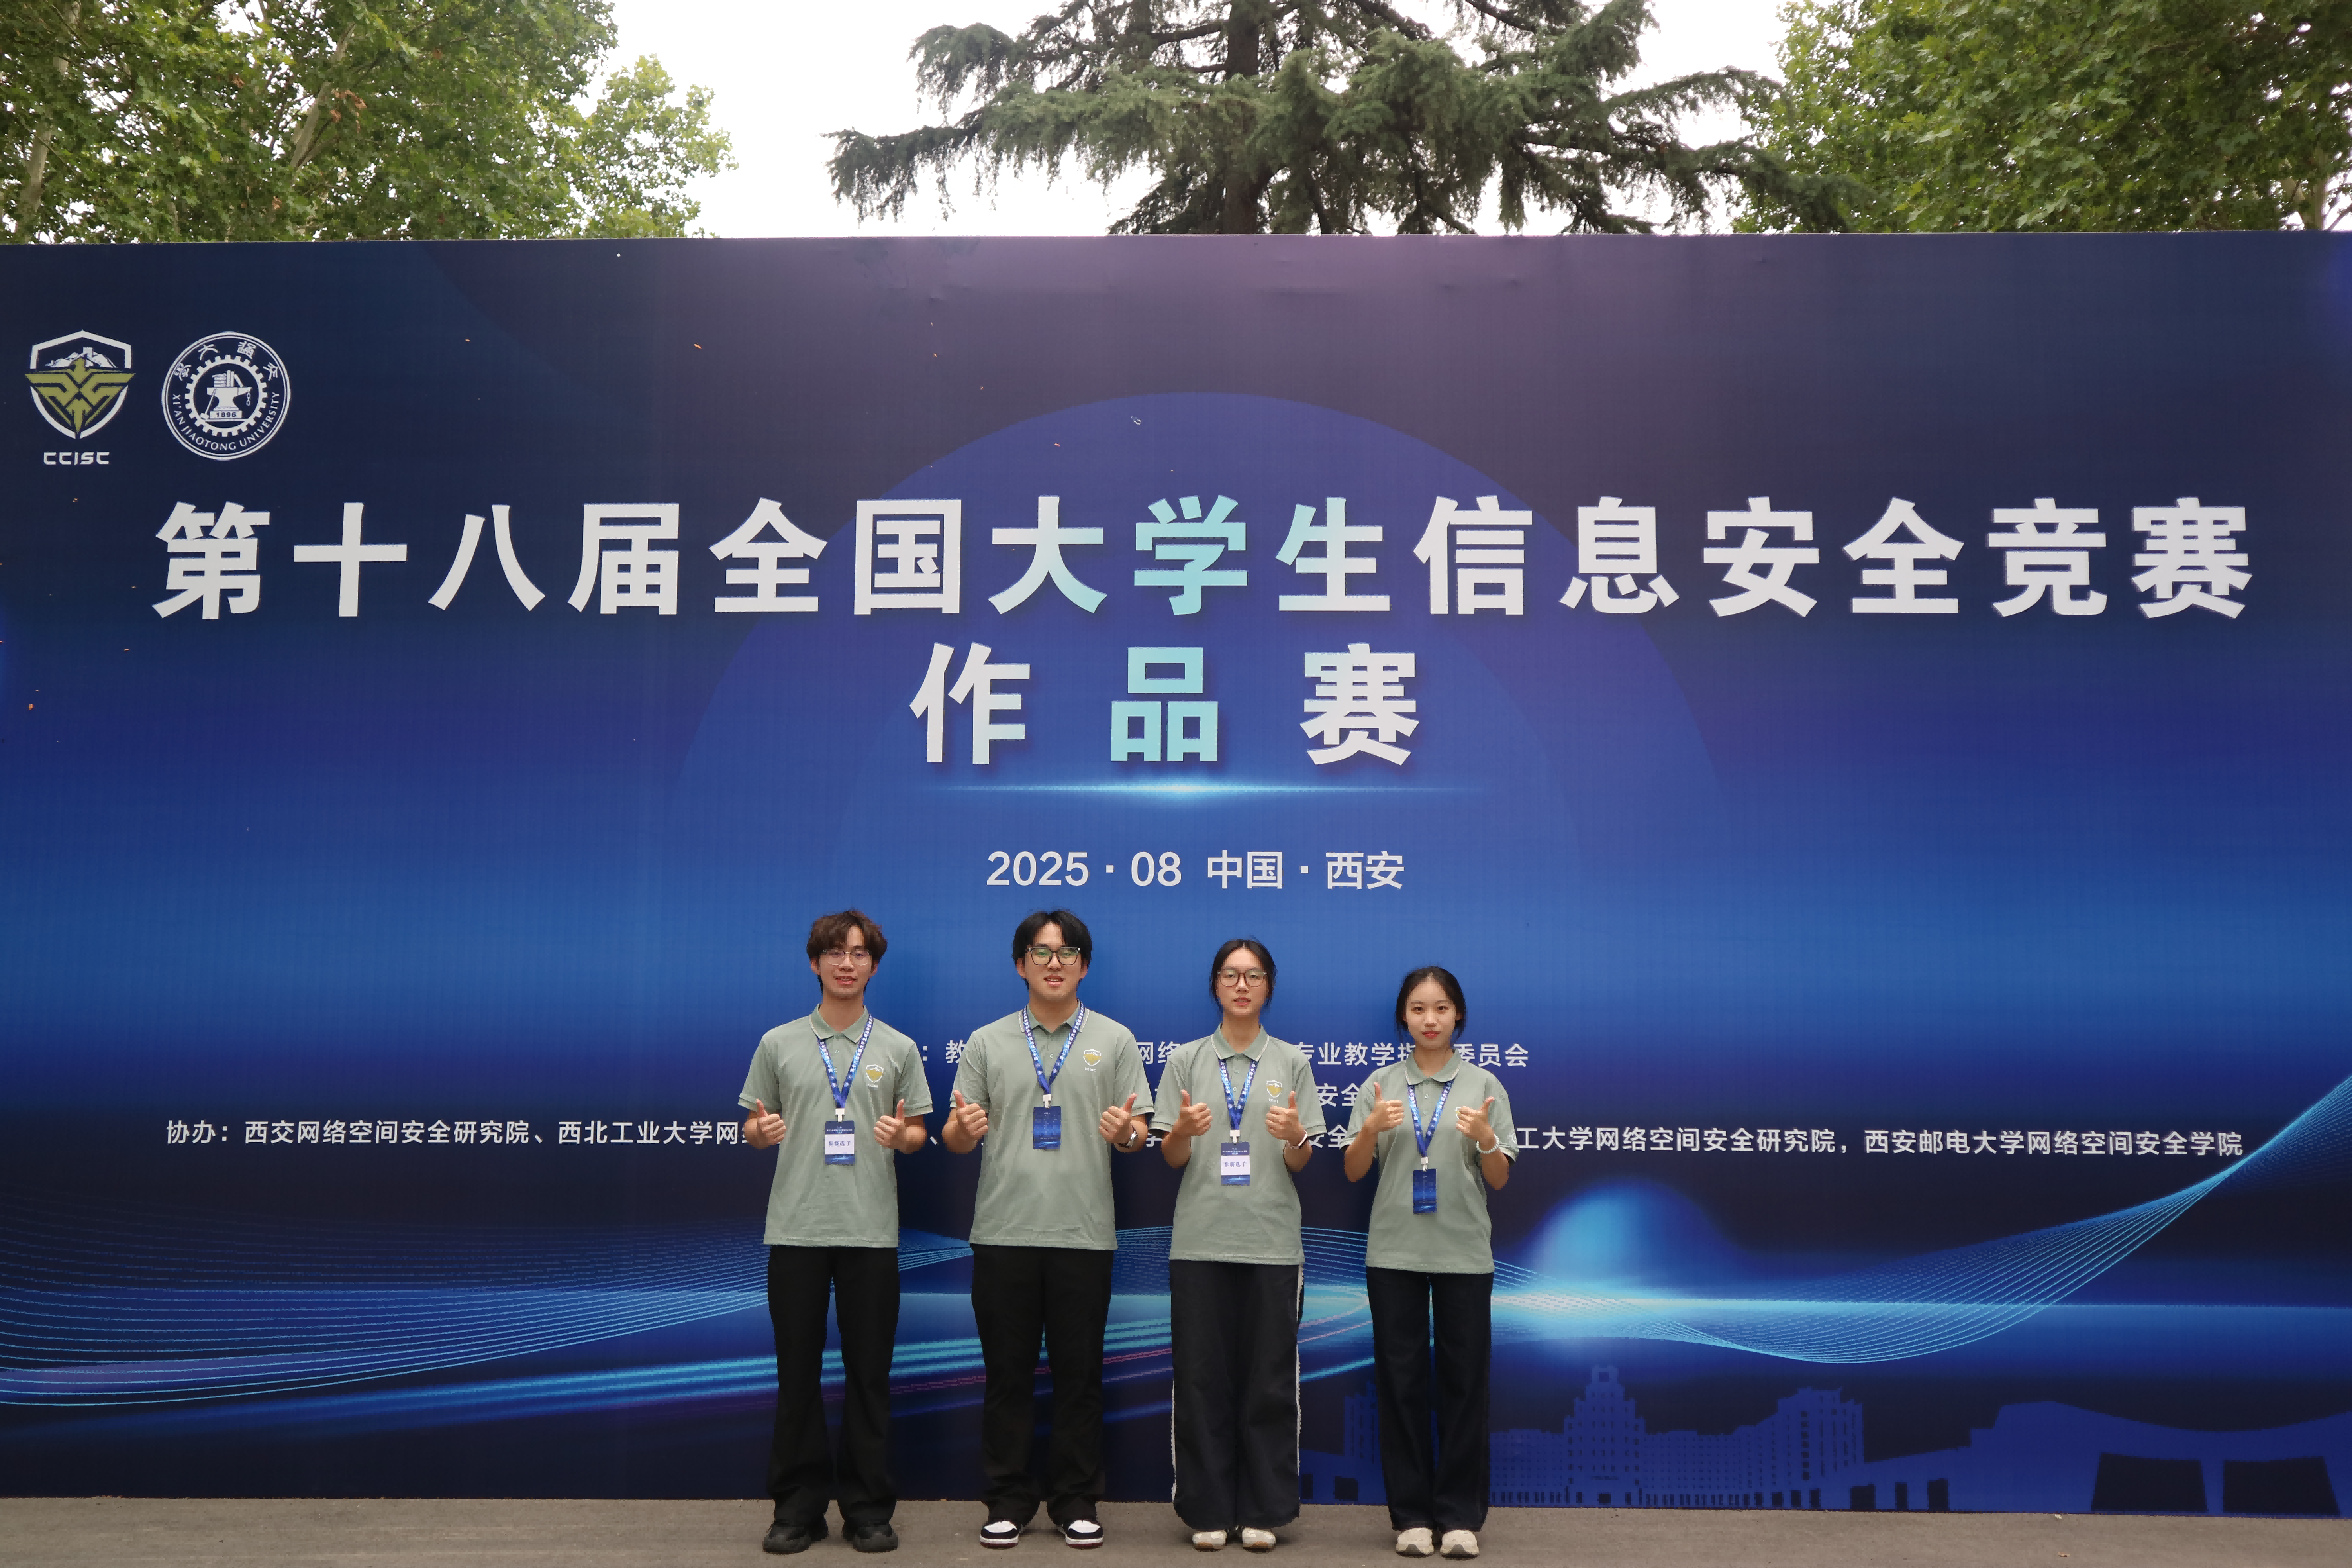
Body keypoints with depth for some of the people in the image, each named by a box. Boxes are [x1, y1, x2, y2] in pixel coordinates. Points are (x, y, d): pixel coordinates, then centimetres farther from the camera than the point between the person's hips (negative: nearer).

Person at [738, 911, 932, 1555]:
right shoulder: (778, 1043, 5)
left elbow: (917, 1133, 7)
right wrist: (761, 1131, -14)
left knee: (868, 1373, 5)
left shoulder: (899, 1048, 5)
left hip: (871, 1233, 0)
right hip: (795, 1231, 0)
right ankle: (799, 1507, 17)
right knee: (798, 1371, 6)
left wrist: (901, 1136, -15)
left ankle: (868, 1508, 16)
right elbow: (753, 1128, 9)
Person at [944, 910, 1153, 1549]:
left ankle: (1075, 1501, 19)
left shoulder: (1115, 1040, 6)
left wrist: (1125, 1132, -18)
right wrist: (962, 1128, -16)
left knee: (1079, 1373, 6)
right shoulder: (987, 1042, 8)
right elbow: (958, 1140, 7)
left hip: (1084, 1234, 0)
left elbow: (1140, 1134, 4)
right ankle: (1008, 1500, 19)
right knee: (1008, 1372, 7)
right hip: (1003, 1233, 1)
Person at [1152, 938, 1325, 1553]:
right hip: (1201, 1242, 0)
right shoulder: (1187, 1060, 6)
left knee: (1270, 1381, 4)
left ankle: (1263, 1511, 16)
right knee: (1202, 1379, 4)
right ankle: (1208, 1510, 16)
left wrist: (1295, 1136, -16)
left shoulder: (1292, 1062, 6)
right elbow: (1171, 1158, 5)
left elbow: (1301, 1166, 6)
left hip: (1272, 1243, 0)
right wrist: (1183, 1129, -16)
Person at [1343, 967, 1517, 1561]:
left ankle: (1459, 1515, 13)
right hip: (1394, 1253, 1)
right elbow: (1354, 1172, 4)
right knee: (1401, 1380, 5)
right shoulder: (1380, 1084, 5)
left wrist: (1484, 1137, -16)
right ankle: (1411, 1513, 14)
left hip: (1464, 1253, 0)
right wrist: (1371, 1128, -15)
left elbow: (1500, 1180, 4)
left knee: (1464, 1380, 3)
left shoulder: (1483, 1085, 3)